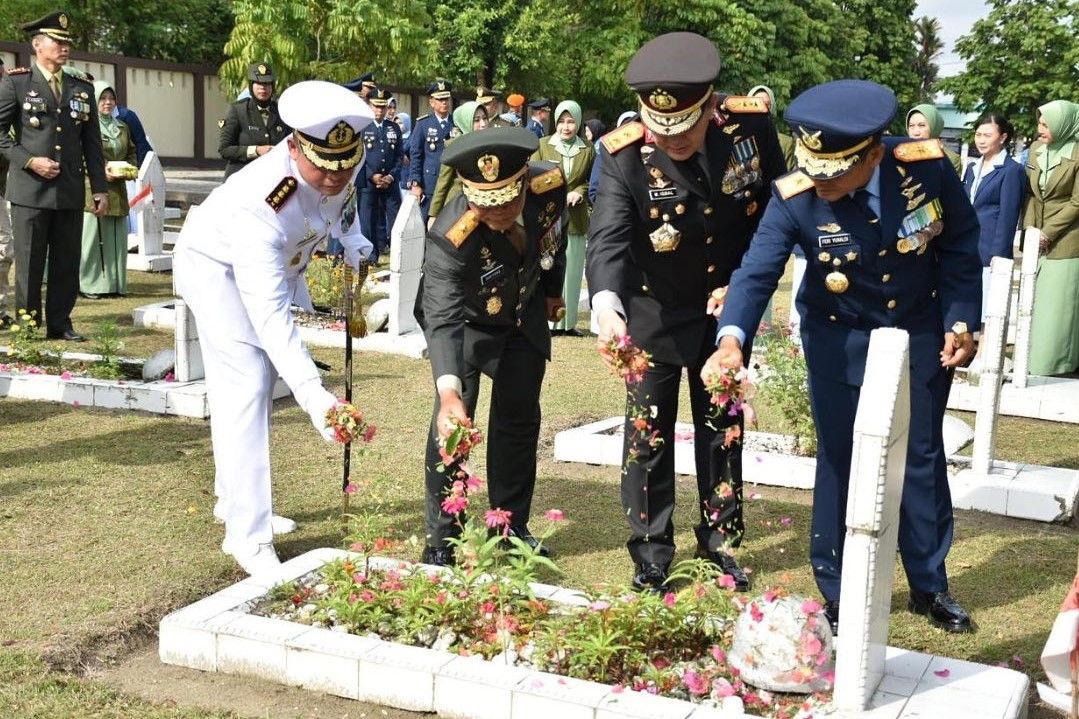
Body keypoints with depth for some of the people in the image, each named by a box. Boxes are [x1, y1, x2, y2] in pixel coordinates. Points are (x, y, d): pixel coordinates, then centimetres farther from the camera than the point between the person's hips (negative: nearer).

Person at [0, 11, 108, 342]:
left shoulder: (82, 87, 13)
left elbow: (92, 142, 13)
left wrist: (100, 188, 8)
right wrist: (29, 161, -13)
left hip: (71, 191, 4)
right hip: (30, 190, -3)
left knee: (67, 263, 6)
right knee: (29, 264, 1)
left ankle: (60, 325, 15)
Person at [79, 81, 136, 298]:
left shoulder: (123, 128, 17)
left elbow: (132, 153, 22)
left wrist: (129, 168, 1)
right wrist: (100, 170, -18)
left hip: (117, 190, 6)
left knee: (116, 237, 6)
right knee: (90, 235, -5)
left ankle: (114, 283, 13)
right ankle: (88, 284, 3)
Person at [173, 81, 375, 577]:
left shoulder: (345, 162, -25)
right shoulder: (261, 203, -44)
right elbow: (269, 312, -47)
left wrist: (355, 245, -9)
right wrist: (311, 393, -55)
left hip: (279, 261, 8)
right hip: (217, 265, -7)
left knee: (262, 385, 15)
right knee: (246, 388, -17)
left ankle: (235, 501, 32)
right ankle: (248, 536, -12)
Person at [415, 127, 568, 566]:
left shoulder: (551, 185, -29)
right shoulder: (449, 239, -41)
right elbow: (442, 319, -47)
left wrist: (552, 291, 10)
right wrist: (448, 391, -61)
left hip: (525, 317, 4)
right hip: (465, 320, -4)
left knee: (519, 419, 9)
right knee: (453, 420, -14)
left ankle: (511, 527, 23)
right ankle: (442, 538, -1)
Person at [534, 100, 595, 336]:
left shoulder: (588, 150, 7)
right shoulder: (543, 145, 4)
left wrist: (579, 192, -8)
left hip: (575, 218, 2)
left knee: (573, 270, 6)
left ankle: (568, 321, 14)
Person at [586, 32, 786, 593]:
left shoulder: (750, 124, -18)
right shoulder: (625, 155, -25)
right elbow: (607, 237, -37)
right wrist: (606, 307, -56)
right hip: (652, 312, -2)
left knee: (722, 428, 14)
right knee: (648, 434, 4)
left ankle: (719, 541, 29)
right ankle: (651, 551, 18)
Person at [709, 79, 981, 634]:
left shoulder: (927, 167, -22)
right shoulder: (795, 197, -25)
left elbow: (960, 245, -7)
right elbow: (758, 271, -29)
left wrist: (960, 321, -12)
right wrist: (733, 338, -46)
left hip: (921, 334, 1)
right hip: (840, 340, -1)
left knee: (923, 459, 12)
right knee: (840, 462, 4)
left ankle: (929, 584, 30)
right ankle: (837, 593, 21)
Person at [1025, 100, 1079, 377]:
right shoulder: (1036, 149, 7)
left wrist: (1047, 234, -13)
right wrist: (1029, 230, -2)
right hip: (1037, 241, 6)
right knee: (1035, 307, 10)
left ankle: (1054, 370, 6)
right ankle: (1032, 368, 18)